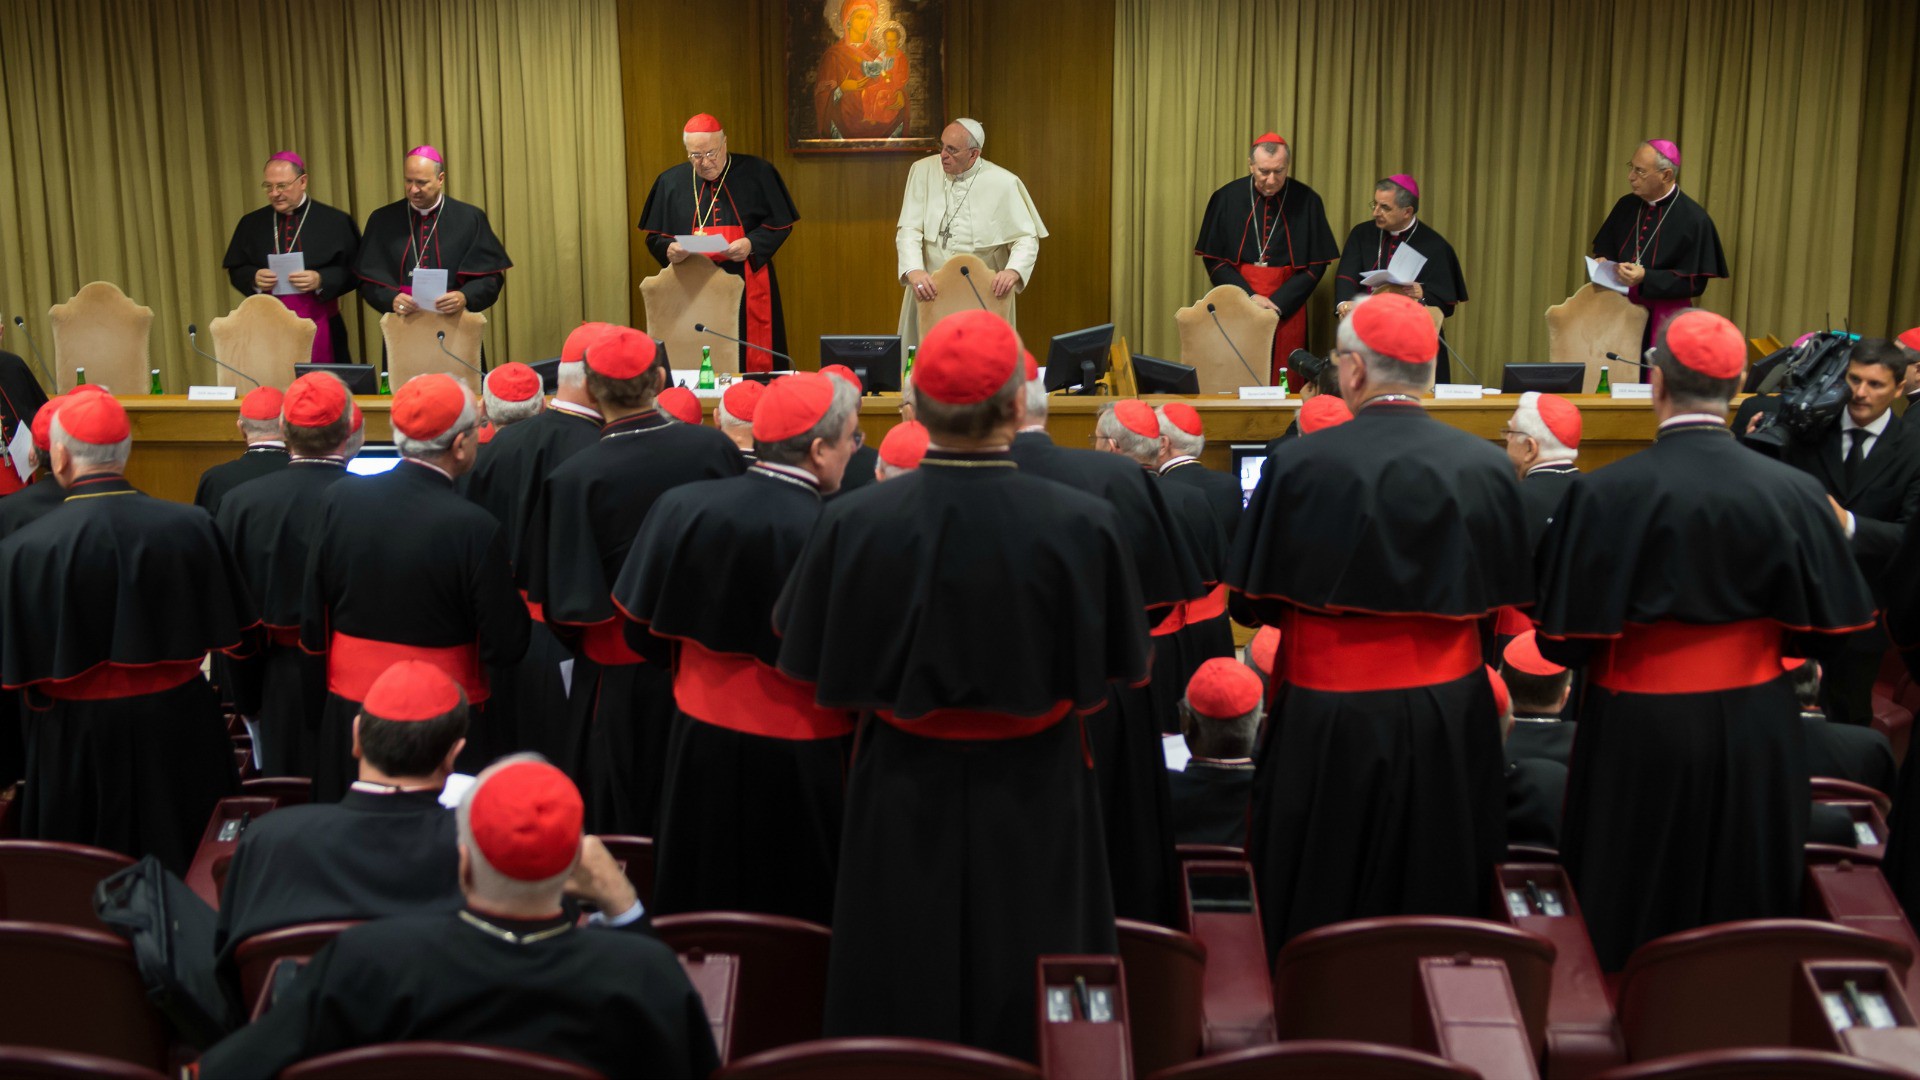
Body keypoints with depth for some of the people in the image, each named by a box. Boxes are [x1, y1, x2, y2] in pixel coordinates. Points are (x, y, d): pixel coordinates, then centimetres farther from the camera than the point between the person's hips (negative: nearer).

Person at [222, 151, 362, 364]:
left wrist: (321, 280, -19)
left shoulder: (334, 222, 0)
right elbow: (235, 270, 11)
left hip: (319, 328, -2)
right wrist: (254, 278, -10)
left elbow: (353, 272, -3)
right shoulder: (252, 224, 10)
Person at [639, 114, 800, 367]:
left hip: (747, 290, -1)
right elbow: (654, 237, 10)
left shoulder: (757, 173, 1)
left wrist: (752, 244, -16)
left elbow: (780, 225, 2)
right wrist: (669, 249, -12)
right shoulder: (671, 182, 8)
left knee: (754, 365, -2)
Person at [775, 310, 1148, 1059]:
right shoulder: (1081, 526, -20)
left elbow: (812, 669, -4)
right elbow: (1113, 672, -6)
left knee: (902, 1012, 18)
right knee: (1034, 1016, 18)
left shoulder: (853, 524, -17)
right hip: (1036, 804, 0)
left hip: (903, 803, 1)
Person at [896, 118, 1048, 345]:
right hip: (931, 290, 1)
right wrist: (914, 271, -26)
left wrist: (1013, 271, -27)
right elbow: (909, 230, -7)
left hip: (985, 296, -1)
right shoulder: (924, 171, -3)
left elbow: (1026, 238, -6)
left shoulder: (1003, 184, -8)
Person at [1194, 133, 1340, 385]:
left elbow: (1317, 264, 1)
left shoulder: (1307, 201, -1)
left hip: (1287, 308, 0)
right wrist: (1249, 296, -9)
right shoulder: (1226, 198, -1)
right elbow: (1213, 259, 2)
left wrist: (1279, 303, -9)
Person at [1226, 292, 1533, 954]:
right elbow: (1502, 602, 4)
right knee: (1435, 896, 17)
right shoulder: (1486, 468, -6)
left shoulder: (1300, 465, -15)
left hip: (1328, 723, -2)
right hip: (1448, 723, 3)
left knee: (1318, 910, 12)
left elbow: (1258, 600, -6)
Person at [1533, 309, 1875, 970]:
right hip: (1755, 734, 2)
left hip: (1637, 736, -2)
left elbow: (1565, 639, -15)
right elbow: (1825, 630, -3)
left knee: (1626, 927, 15)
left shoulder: (1605, 493, -18)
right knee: (1744, 912, 19)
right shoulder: (1793, 492, -10)